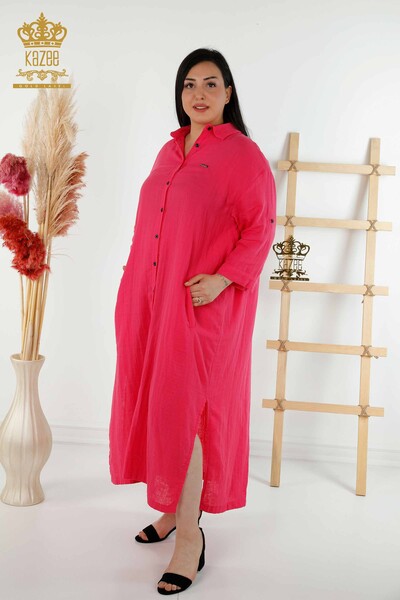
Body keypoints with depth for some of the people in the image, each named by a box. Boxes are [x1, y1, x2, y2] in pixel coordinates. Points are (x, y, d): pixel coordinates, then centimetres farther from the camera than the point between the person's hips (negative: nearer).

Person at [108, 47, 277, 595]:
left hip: (205, 303, -7)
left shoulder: (242, 154, -6)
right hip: (153, 298, 7)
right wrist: (135, 284, 15)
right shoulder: (170, 150, 15)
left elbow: (260, 228, -10)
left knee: (185, 406, -7)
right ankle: (176, 507, 28)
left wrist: (221, 279, -21)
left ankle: (190, 534, 5)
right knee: (160, 401, 11)